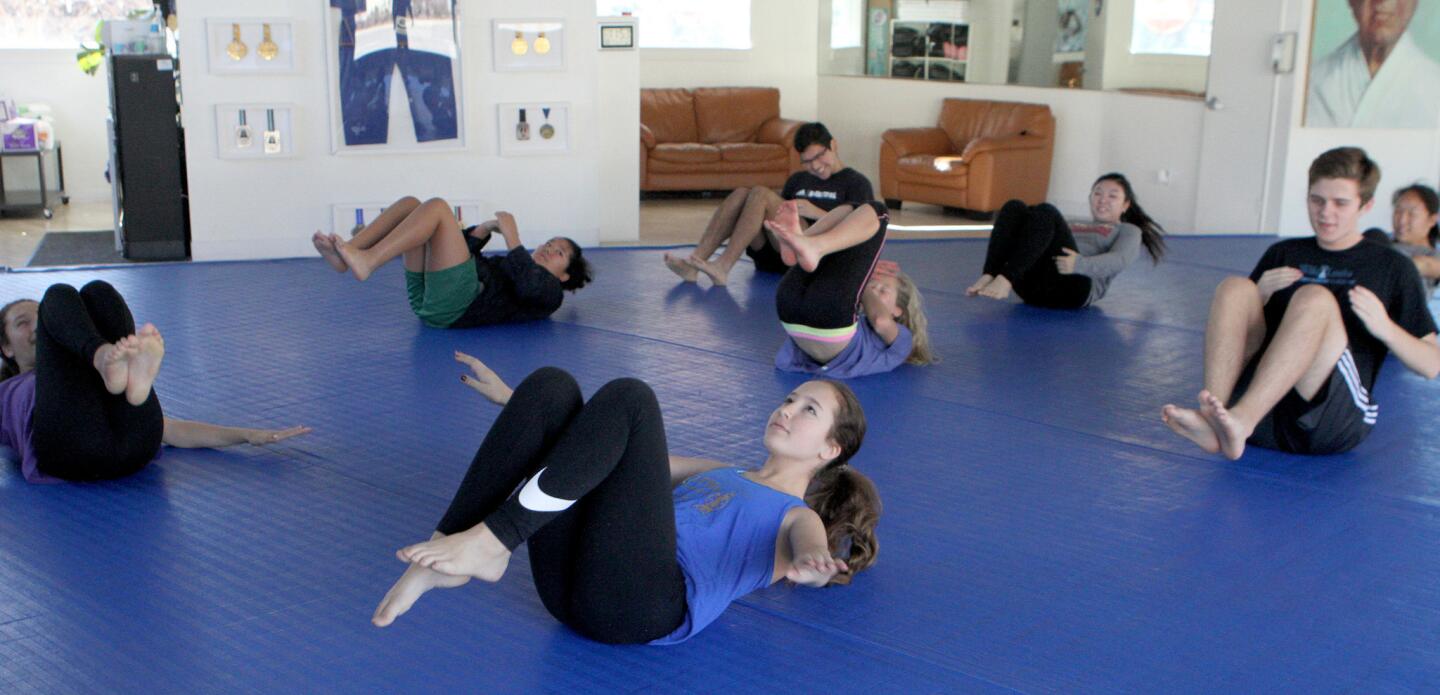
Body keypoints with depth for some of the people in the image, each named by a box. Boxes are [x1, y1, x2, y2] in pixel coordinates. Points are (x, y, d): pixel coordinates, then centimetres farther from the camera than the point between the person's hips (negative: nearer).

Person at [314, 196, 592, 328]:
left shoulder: (550, 291, 14)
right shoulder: (509, 264, 39)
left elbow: (528, 286, -11)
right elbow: (459, 251, 34)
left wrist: (511, 237, -6)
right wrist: (484, 230, 18)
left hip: (454, 305, -8)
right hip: (426, 297, 8)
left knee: (436, 207, -17)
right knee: (410, 203, 3)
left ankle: (366, 262, -32)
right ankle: (344, 255, -16)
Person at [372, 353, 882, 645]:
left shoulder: (800, 519, 16)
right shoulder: (718, 475, 36)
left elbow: (814, 556, -9)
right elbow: (626, 449, 39)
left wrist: (810, 564, -37)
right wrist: (515, 402, 40)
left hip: (644, 603, -6)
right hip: (573, 586, 6)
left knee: (629, 396, -18)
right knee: (551, 385, -5)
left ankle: (490, 543, -26)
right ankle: (444, 550, -18)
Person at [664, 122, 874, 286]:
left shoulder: (856, 183, 8)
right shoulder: (798, 180, 28)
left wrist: (816, 213, -17)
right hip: (772, 259, 6)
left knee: (760, 194, -22)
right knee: (741, 194, -15)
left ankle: (722, 268, -32)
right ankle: (693, 264, -29)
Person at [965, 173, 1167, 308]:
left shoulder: (1128, 231, 26)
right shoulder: (1073, 224, 41)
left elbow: (1120, 260, 3)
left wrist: (1081, 264, -19)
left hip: (1074, 285, -4)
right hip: (1033, 286, 4)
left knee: (1045, 211, -25)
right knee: (1014, 208, -14)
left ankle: (1004, 279, -42)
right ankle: (988, 278, -33)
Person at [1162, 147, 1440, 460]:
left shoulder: (1392, 267, 15)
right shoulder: (1284, 253, 24)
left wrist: (1385, 327, -9)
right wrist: (1259, 296, 3)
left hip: (1338, 417, -3)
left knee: (1314, 298, -27)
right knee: (1235, 286, -16)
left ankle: (1241, 420, -47)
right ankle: (1212, 416, -40)